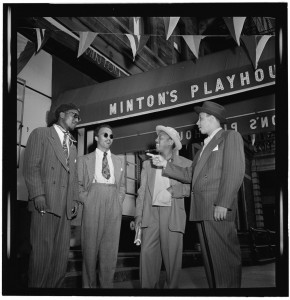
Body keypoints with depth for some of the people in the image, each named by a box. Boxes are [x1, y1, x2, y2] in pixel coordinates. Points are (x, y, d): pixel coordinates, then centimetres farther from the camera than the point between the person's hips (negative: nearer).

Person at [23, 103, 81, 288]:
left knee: (62, 254, 2)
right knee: (43, 251, -6)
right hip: (45, 203, -6)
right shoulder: (40, 134, 6)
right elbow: (31, 166, -5)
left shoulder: (72, 144, 25)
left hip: (66, 207, 6)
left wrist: (75, 199, 9)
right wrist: (38, 194, -15)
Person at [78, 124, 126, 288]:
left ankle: (107, 283, 7)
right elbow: (79, 184, 9)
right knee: (90, 245, -2)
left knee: (111, 247, 0)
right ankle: (89, 283, 8)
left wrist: (119, 201, 6)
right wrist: (85, 200, -5)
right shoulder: (85, 159, 12)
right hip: (92, 205, -2)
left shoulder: (119, 161, 20)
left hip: (114, 207, 2)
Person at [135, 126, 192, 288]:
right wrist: (139, 214, 4)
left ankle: (172, 286, 13)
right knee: (147, 252, -2)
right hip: (151, 212, 3)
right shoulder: (148, 164, 15)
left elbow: (191, 188, 3)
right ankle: (148, 286, 8)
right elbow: (142, 190, 12)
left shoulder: (185, 164, 6)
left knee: (172, 254, -1)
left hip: (172, 213, -2)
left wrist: (175, 190, -14)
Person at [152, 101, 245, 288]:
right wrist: (166, 165, 13)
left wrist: (223, 203, -18)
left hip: (218, 209, -8)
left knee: (224, 257, -7)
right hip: (202, 210, 8)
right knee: (210, 258, 9)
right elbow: (190, 175, 23)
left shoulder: (230, 136, 2)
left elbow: (235, 171, -11)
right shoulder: (205, 146, 27)